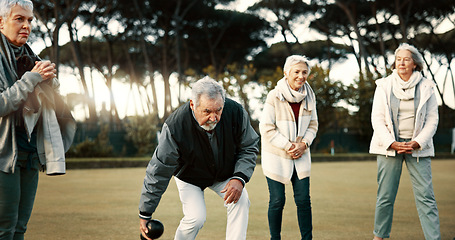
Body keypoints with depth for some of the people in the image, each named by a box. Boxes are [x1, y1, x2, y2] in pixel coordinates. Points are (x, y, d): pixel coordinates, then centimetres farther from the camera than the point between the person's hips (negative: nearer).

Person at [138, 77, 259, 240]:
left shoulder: (236, 112, -28)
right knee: (195, 218, -19)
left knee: (241, 200, -21)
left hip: (224, 174, 3)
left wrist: (239, 178, -27)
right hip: (190, 176, -2)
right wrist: (145, 214, -21)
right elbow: (158, 172, -26)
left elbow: (249, 148, -10)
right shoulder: (175, 126, -34)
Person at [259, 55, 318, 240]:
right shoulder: (274, 96, -14)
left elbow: (313, 125, 8)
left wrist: (303, 144, -9)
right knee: (277, 201, 2)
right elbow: (267, 128, -14)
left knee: (303, 200, 1)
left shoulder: (309, 96, 0)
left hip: (301, 156, 4)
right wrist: (288, 146, -17)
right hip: (276, 157, -4)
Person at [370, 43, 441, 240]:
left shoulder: (426, 87, 4)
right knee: (385, 196, 2)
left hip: (418, 147, 0)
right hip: (389, 146, 0)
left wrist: (417, 143, -10)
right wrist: (391, 143, -10)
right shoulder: (384, 86, 4)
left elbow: (432, 120, 3)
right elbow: (377, 119, 1)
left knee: (426, 196, -6)